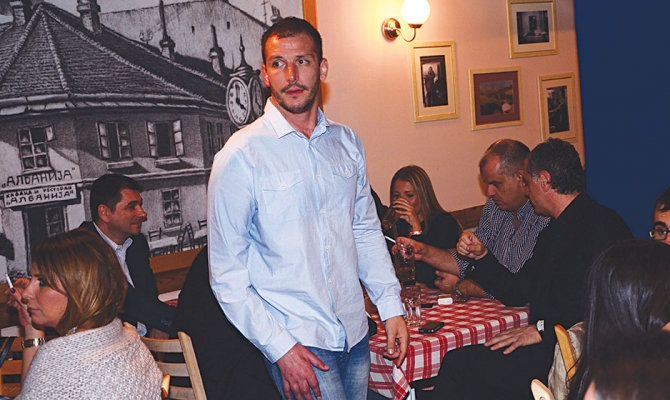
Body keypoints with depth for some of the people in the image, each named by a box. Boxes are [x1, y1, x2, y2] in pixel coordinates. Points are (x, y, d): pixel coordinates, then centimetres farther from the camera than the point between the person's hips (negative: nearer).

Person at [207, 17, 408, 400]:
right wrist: (280, 348, -14)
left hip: (356, 334, 5)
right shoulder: (241, 155, -10)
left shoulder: (347, 142, 7)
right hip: (296, 342, -5)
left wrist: (391, 306, 8)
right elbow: (227, 275, -10)